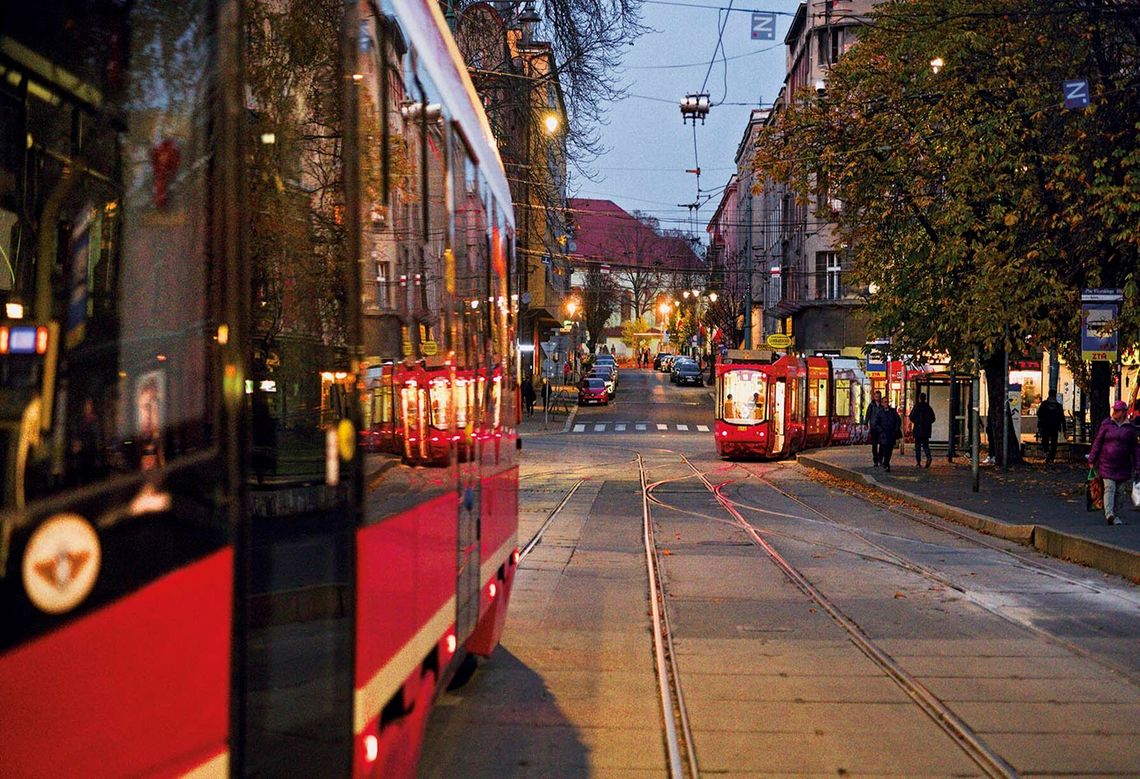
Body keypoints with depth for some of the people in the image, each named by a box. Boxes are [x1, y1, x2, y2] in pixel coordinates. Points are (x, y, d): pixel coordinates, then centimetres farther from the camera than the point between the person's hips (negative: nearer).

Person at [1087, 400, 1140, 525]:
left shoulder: (1130, 428, 5)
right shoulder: (1106, 424, 1)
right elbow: (1097, 442, 4)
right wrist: (1092, 460, 1)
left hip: (1123, 466, 2)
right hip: (1106, 463, -2)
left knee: (1119, 491, 7)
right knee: (1109, 488, -12)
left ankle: (1113, 513, 19)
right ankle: (1109, 514, -23)